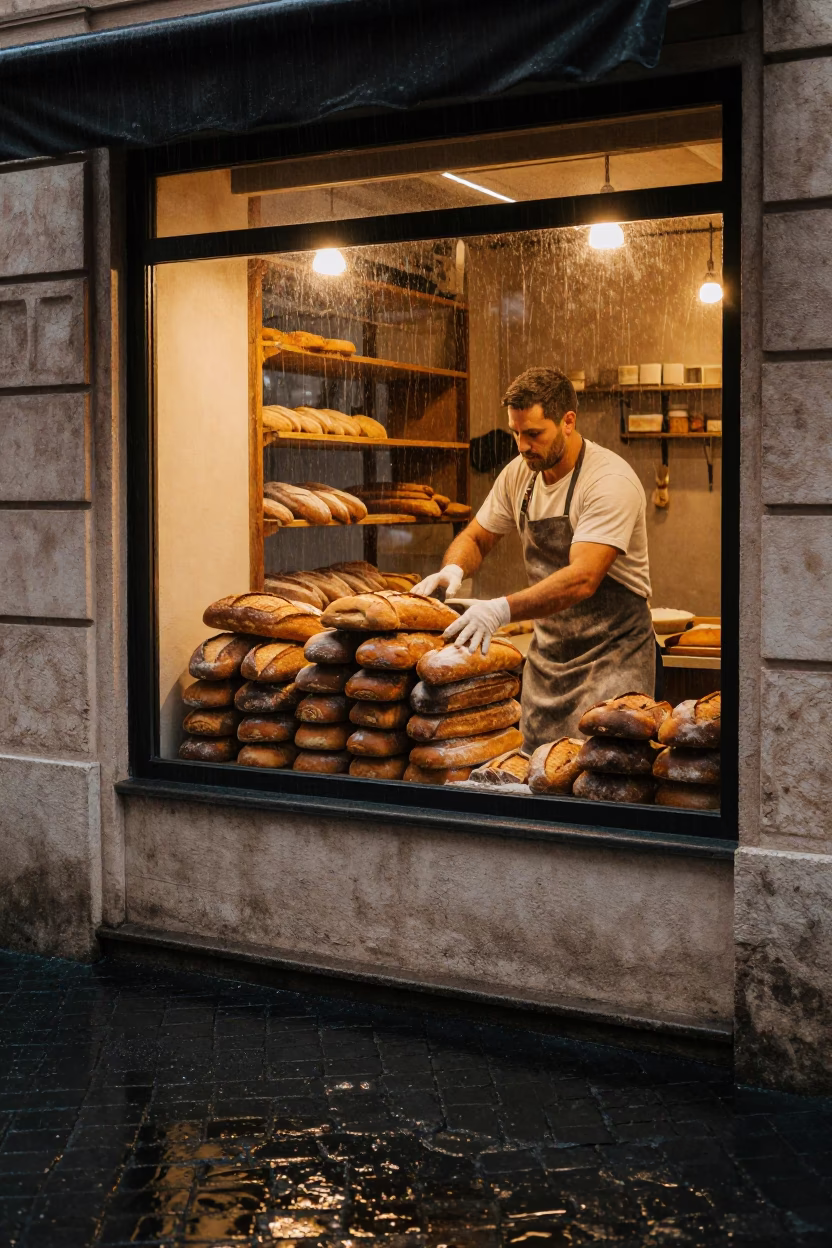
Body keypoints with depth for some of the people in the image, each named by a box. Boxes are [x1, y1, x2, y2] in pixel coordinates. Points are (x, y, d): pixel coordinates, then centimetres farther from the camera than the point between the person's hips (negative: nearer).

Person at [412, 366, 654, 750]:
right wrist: (452, 569, -11)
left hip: (612, 650, -6)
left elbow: (582, 579, -31)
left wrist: (504, 609, -43)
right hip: (548, 651, 6)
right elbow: (475, 538, 13)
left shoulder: (611, 482, -21)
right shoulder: (519, 474, 1)